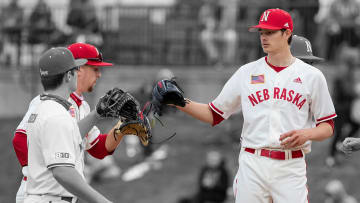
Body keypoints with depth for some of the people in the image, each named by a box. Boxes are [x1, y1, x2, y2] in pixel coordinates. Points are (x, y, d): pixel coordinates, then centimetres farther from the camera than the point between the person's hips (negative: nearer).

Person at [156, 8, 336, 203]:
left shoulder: (312, 76, 6)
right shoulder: (247, 72, 11)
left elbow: (328, 126, 7)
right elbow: (213, 114, 13)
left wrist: (306, 134, -13)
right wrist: (181, 103, -3)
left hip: (291, 170, -2)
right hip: (252, 164, 2)